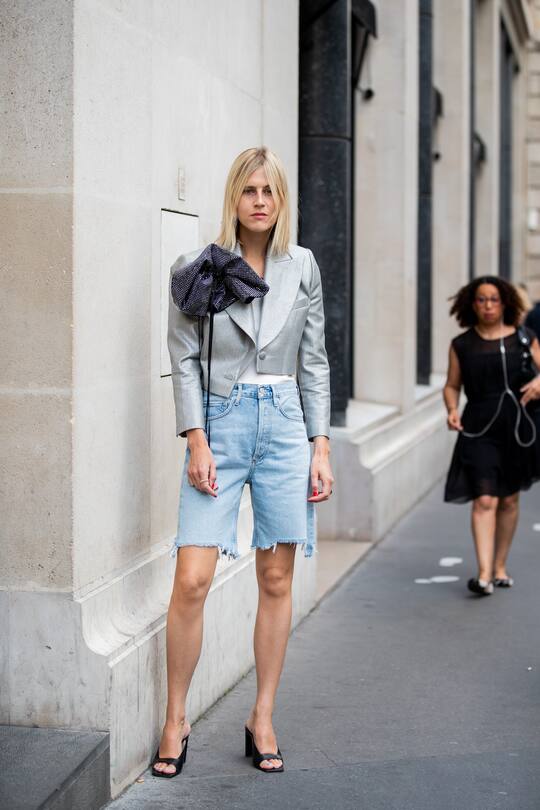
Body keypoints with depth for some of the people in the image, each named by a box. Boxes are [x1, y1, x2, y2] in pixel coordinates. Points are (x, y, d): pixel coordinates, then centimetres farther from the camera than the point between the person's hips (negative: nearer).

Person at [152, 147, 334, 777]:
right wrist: (197, 441, -10)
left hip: (285, 426, 3)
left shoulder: (302, 268, 8)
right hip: (220, 424, -2)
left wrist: (320, 446, 4)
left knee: (276, 580, 5)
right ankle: (176, 722, 8)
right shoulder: (197, 267, 1)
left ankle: (262, 719, 18)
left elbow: (314, 363, 10)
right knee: (192, 580, -8)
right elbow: (185, 359, -1)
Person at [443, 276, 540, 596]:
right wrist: (453, 410, -7)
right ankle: (484, 573, -17)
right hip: (480, 431, -1)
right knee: (485, 500, -13)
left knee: (510, 500, 12)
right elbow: (452, 385, 11)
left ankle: (500, 565, 28)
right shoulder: (462, 345, 4)